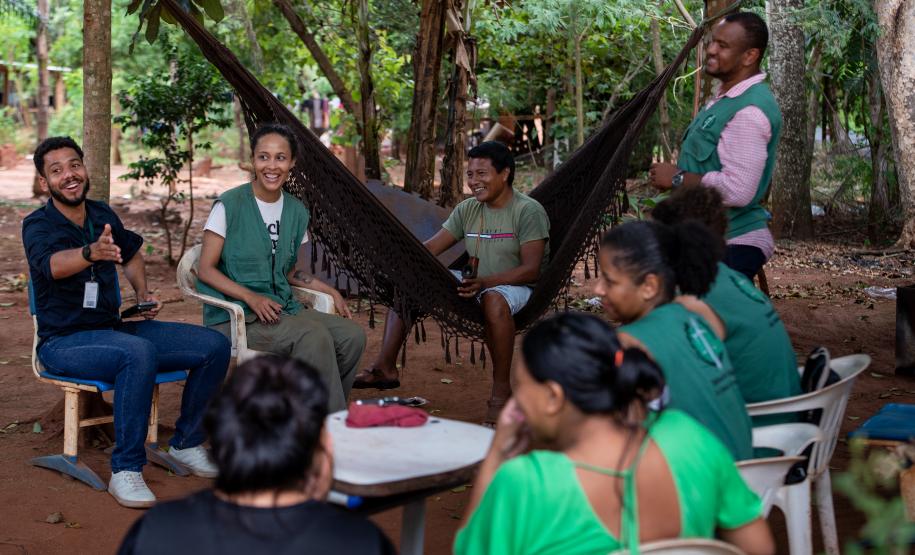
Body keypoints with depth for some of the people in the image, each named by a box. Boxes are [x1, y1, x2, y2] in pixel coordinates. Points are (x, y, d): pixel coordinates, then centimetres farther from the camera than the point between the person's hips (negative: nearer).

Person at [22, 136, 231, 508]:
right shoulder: (38, 225, -12)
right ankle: (125, 471, -30)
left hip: (114, 329, 7)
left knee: (214, 346, -6)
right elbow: (52, 264, -36)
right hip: (65, 341, -7)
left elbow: (132, 253, 27)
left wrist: (143, 293, 10)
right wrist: (91, 252, -56)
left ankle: (186, 443, 10)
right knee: (139, 352, -38)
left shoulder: (102, 215, 6)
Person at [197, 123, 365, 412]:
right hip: (236, 317, -6)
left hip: (283, 309, 6)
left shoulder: (296, 211, 11)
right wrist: (251, 297, -21)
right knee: (315, 336, -29)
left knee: (352, 335, -16)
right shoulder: (230, 206, -7)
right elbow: (206, 270, -8)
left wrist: (330, 291, 7)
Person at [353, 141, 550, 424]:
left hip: (517, 286, -7)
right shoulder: (467, 209, 7)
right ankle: (385, 367, -6)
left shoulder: (528, 211, -12)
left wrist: (484, 282, -33)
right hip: (476, 283, 7)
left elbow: (531, 270, -19)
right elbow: (429, 248, 5)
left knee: (494, 299, -43)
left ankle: (501, 390, -30)